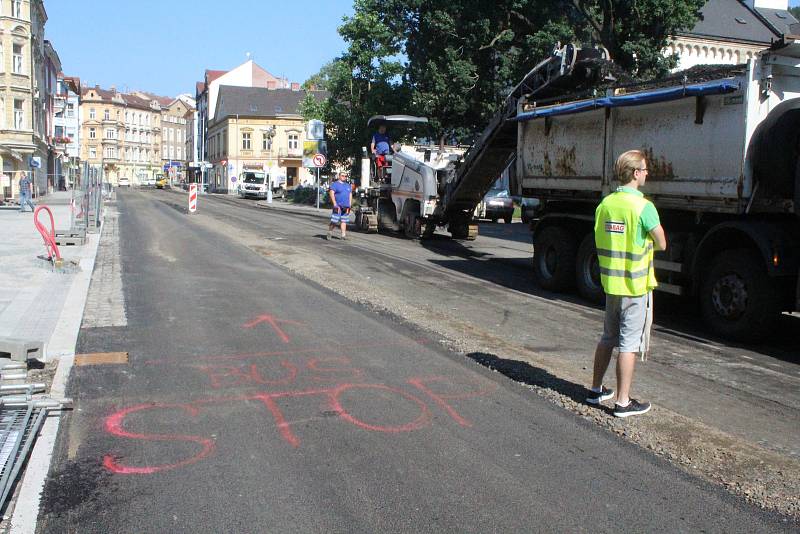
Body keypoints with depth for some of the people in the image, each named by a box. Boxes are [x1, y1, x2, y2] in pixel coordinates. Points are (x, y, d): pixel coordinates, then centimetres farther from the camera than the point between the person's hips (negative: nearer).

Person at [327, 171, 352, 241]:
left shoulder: (348, 185, 19)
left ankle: (343, 235, 5)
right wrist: (335, 204, -17)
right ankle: (329, 233, 10)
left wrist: (349, 205, 10)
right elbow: (331, 193, -10)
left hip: (346, 207, 5)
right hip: (338, 206, -5)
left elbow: (350, 195, 20)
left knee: (344, 221, 4)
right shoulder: (335, 184, -1)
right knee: (334, 221, -6)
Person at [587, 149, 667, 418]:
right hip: (636, 284, -7)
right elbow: (662, 244, -10)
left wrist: (635, 243, 9)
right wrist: (645, 242, 8)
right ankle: (623, 402, 8)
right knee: (629, 343, 1)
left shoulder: (605, 203, 5)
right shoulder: (643, 206, -16)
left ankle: (596, 389, 28)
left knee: (607, 337, 19)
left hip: (610, 282, 7)